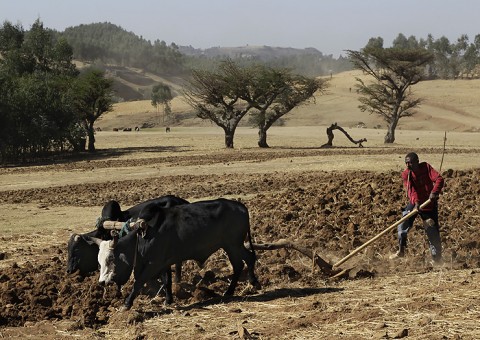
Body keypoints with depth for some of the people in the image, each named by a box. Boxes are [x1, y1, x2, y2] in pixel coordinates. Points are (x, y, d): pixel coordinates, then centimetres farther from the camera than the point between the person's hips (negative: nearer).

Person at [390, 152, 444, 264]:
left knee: (433, 232, 0)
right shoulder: (406, 174, -7)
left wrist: (434, 192, -39)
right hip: (414, 203, 2)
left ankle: (437, 258, 14)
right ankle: (401, 251, 11)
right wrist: (416, 202, -38)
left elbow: (439, 179, -21)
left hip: (429, 204, -2)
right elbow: (411, 189, -20)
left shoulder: (426, 167, -10)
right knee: (402, 225, -9)